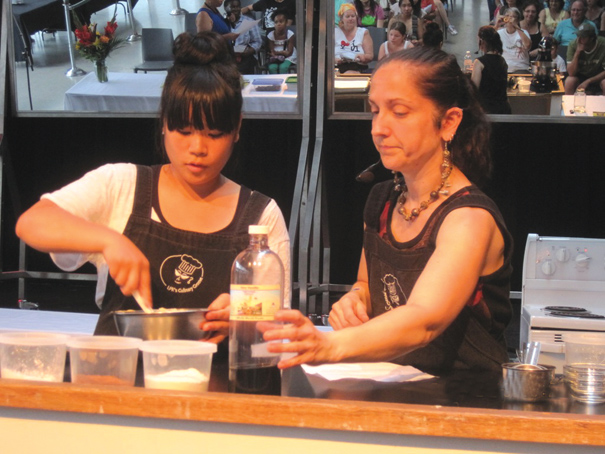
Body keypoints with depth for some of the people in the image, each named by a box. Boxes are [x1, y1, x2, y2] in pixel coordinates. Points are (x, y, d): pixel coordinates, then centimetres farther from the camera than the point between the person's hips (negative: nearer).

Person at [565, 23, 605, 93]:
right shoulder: (573, 45, -18)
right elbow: (571, 73, -20)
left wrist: (588, 81, -25)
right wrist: (577, 52, -31)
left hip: (598, 78, -1)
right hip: (581, 76, 1)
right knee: (569, 81, -29)